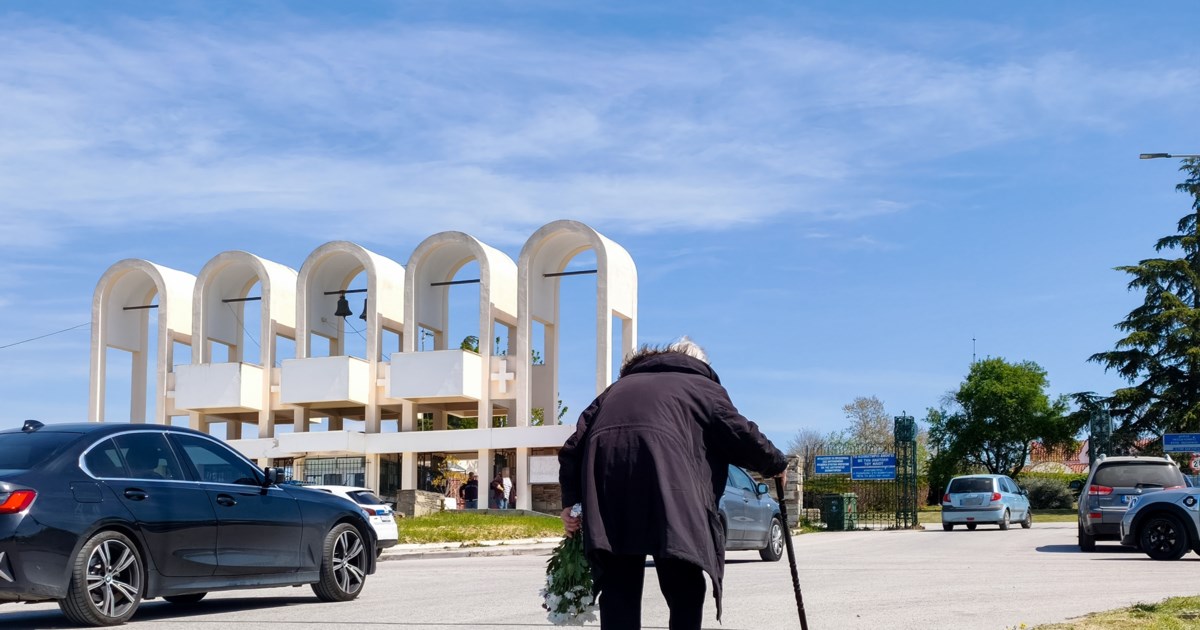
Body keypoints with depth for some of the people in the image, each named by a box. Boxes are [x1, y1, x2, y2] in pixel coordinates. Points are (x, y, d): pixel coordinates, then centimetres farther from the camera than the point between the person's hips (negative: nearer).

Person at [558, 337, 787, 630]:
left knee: (619, 593, 8)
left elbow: (573, 447, 24)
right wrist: (776, 463, 36)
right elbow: (741, 436, 18)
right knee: (685, 590, 7)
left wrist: (571, 501, 18)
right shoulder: (702, 386, 28)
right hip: (666, 474, -3)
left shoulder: (618, 387, 37)